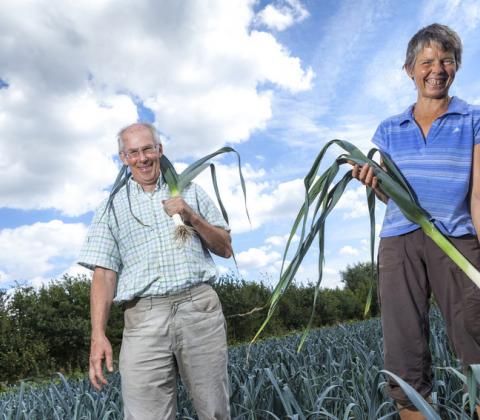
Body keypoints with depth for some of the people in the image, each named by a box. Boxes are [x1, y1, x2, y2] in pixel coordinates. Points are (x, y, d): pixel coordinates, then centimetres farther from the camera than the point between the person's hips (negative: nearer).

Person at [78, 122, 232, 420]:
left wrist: (192, 217, -3)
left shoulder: (190, 191, 15)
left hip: (199, 307, 1)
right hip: (144, 318, 0)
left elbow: (225, 249, 13)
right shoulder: (112, 207, 12)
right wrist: (98, 334, -8)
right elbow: (104, 273, 4)